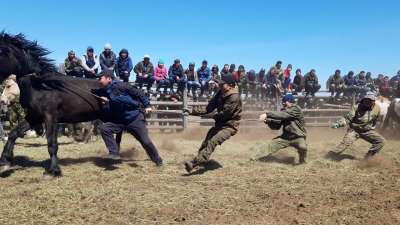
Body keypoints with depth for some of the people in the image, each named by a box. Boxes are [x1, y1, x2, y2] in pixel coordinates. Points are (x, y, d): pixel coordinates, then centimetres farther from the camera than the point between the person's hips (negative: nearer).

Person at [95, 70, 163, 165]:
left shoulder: (121, 86, -13)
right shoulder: (104, 93, 4)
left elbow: (138, 93, -8)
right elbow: (107, 116, 3)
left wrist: (147, 105, -9)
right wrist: (106, 103, -13)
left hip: (135, 118, -5)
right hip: (119, 121, 5)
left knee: (146, 142, -4)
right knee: (104, 128, -18)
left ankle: (158, 161, 17)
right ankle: (114, 153, -13)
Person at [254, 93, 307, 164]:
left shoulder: (296, 109, -18)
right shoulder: (283, 111, 2)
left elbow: (282, 115, -34)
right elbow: (276, 126, 5)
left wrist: (267, 114, -38)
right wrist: (267, 120, -13)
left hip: (298, 137, -6)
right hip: (285, 137, 6)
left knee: (302, 147, -32)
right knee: (271, 146, 1)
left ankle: (302, 163, -4)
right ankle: (254, 158, 12)